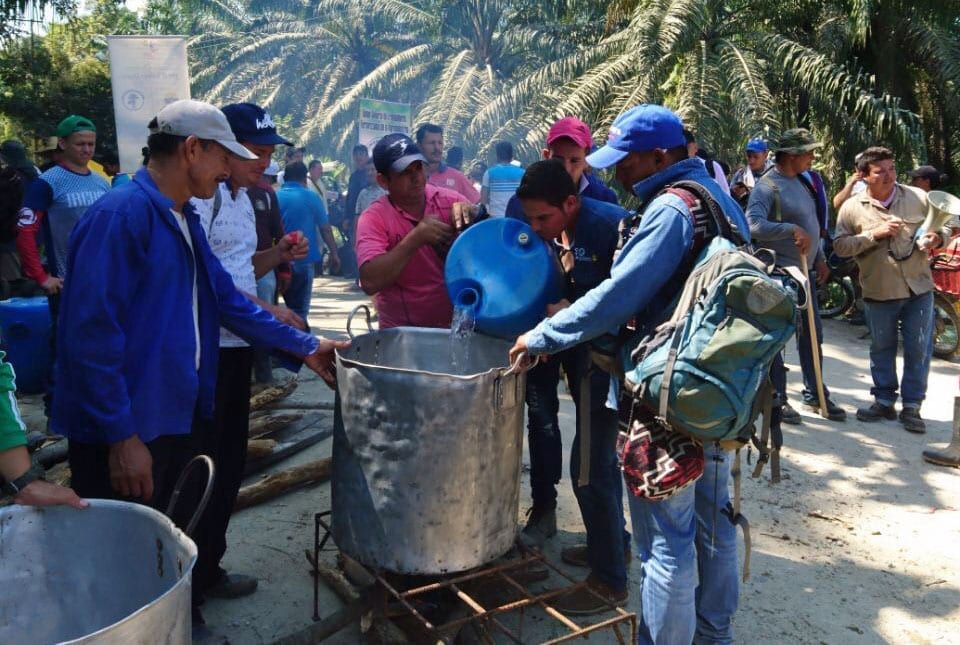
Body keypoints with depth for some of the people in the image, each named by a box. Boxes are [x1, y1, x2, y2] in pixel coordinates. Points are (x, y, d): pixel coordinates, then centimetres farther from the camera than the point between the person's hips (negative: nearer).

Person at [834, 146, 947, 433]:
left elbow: (947, 227, 8)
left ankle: (912, 406, 17)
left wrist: (938, 239, -15)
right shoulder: (852, 208, -3)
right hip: (879, 291, 0)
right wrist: (874, 234, -18)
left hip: (919, 288, 1)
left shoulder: (918, 197, 0)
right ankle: (884, 401, 27)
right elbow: (840, 246, -7)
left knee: (918, 349, 5)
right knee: (881, 348, 12)